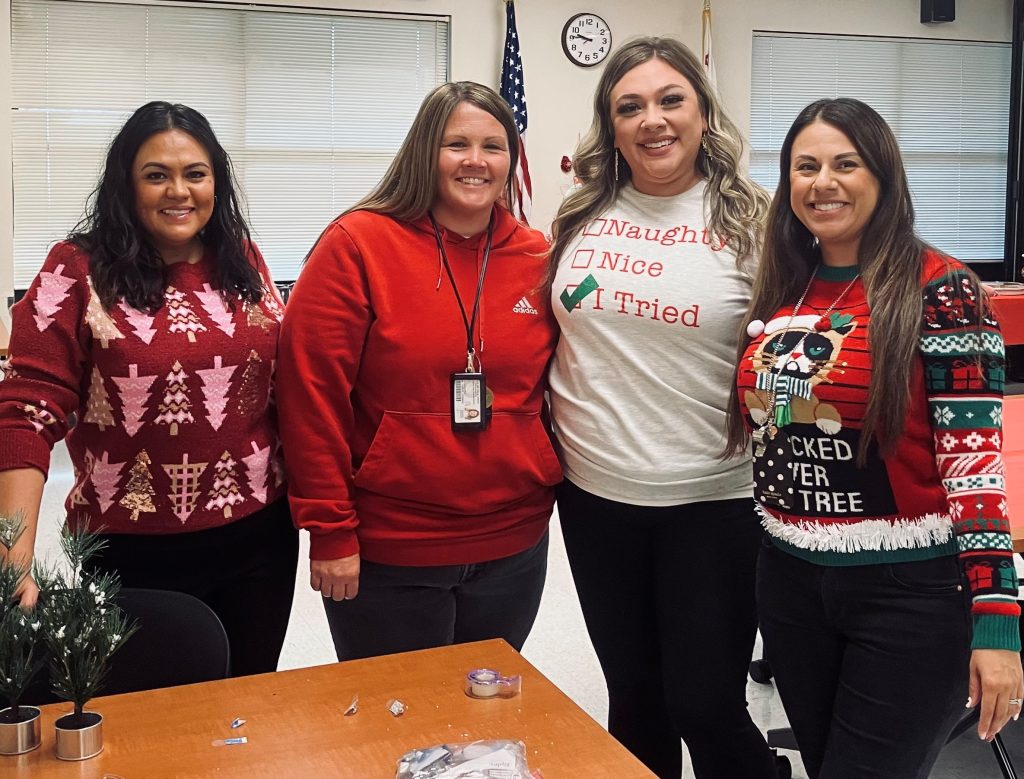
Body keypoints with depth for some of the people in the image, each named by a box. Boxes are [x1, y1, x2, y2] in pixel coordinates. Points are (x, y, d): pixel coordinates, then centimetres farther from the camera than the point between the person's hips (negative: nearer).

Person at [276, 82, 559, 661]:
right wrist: (330, 532, -12)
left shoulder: (537, 257, 2)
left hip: (514, 547, 4)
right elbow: (313, 394, -12)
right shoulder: (356, 245, -10)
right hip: (385, 555, -4)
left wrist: (548, 486, 7)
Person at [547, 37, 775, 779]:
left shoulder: (748, 220, -5)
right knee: (634, 698, 17)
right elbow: (548, 339, 15)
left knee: (706, 707, 3)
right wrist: (554, 442, 9)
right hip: (596, 495, 4)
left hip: (712, 500, -3)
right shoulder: (581, 217, 5)